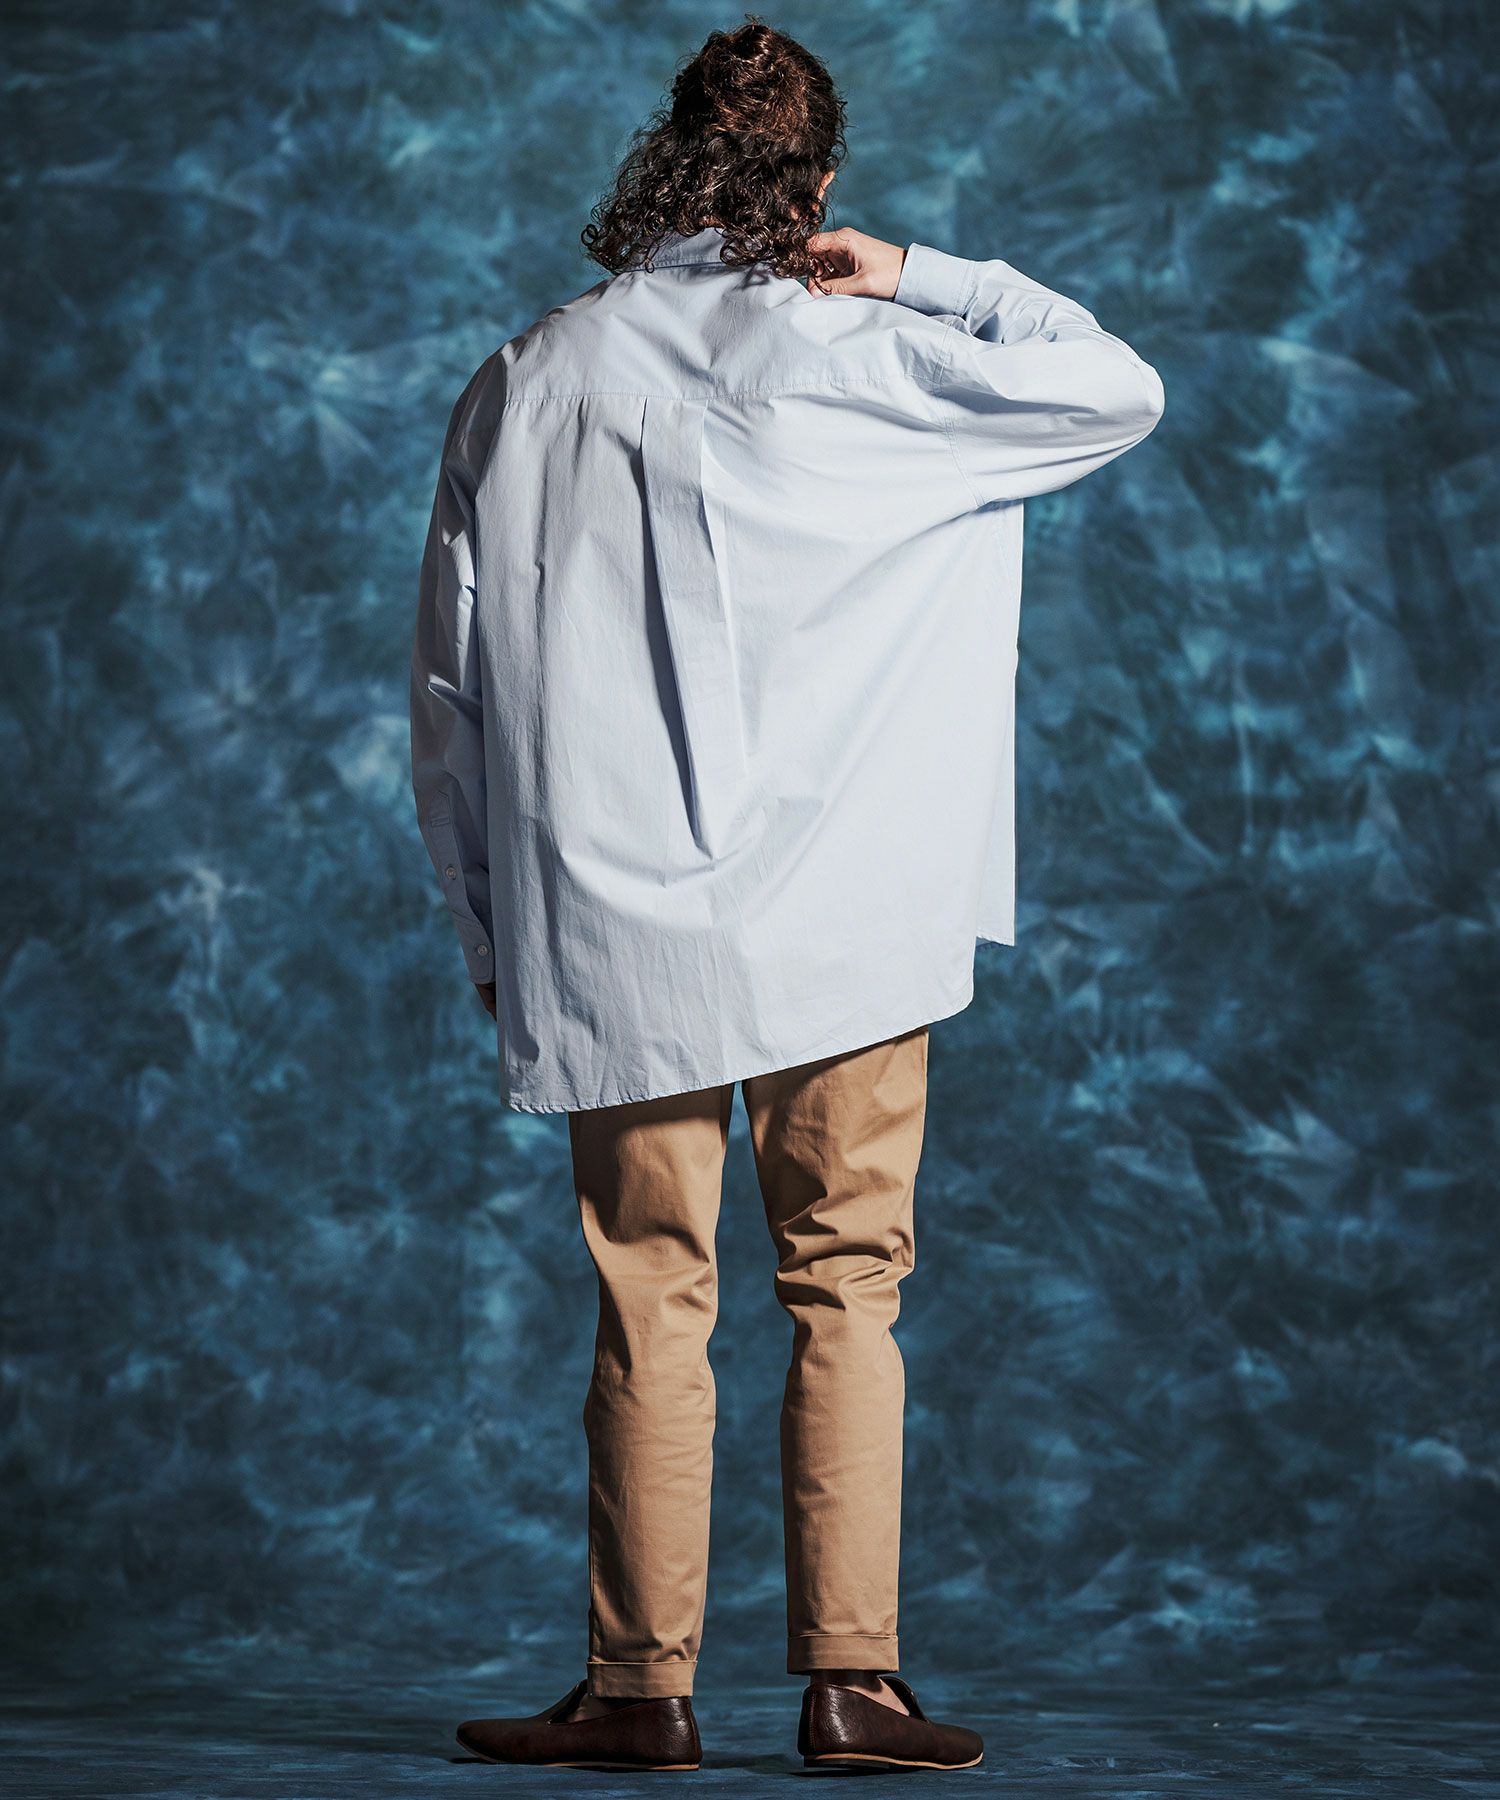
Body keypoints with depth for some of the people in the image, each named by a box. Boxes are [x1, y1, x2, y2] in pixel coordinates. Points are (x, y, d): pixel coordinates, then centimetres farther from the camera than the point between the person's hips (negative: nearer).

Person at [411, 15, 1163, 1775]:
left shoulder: (527, 382, 1)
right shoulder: (850, 361, -4)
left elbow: (452, 684, 4)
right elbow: (1118, 389, 4)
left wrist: (486, 922, 12)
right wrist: (930, 281, 4)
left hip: (611, 929, 1)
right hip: (836, 917, -1)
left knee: (648, 1299, 6)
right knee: (846, 1287, 5)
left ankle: (640, 1684, 8)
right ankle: (850, 1678, 4)